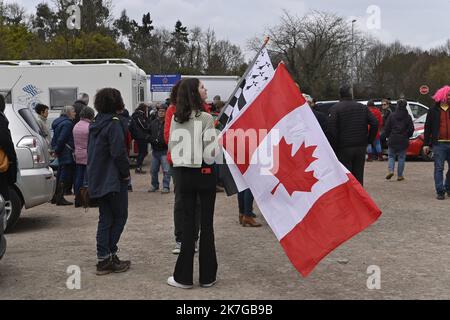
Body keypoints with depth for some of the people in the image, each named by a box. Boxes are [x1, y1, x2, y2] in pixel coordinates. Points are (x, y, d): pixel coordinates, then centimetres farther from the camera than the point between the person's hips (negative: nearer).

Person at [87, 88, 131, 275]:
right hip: (113, 179, -8)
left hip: (98, 180, 8)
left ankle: (103, 260, 12)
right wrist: (126, 172, -9)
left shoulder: (96, 123, 12)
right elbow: (118, 152, -22)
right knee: (120, 217, 3)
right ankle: (109, 256, 3)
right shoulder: (114, 123, -14)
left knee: (105, 219, 11)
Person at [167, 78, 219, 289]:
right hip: (204, 174, -4)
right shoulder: (205, 118, -13)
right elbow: (211, 153, -15)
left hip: (183, 174, 4)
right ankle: (207, 276, 12)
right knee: (206, 224, 5)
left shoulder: (176, 119, 2)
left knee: (188, 222, 9)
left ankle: (184, 276, 11)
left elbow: (172, 147, 6)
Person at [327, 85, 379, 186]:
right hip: (361, 147, 4)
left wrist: (333, 147, -8)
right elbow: (374, 123, 1)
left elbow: (331, 129, -16)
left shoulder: (335, 108, -6)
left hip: (343, 148, -4)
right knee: (359, 176, 12)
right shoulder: (362, 107, 7)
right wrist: (369, 140, 8)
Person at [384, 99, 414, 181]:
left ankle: (391, 170, -9)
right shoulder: (408, 117, -2)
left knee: (391, 156, 12)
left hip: (393, 140, 0)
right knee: (401, 157, 8)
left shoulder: (392, 116, -3)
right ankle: (400, 175, 8)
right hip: (403, 141, 0)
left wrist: (388, 137, 14)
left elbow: (387, 128, -1)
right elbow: (411, 129, 0)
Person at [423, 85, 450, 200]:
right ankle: (440, 191, 1)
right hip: (439, 144, -2)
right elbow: (427, 128, 5)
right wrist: (426, 144, 1)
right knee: (439, 168, -2)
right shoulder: (433, 110, 5)